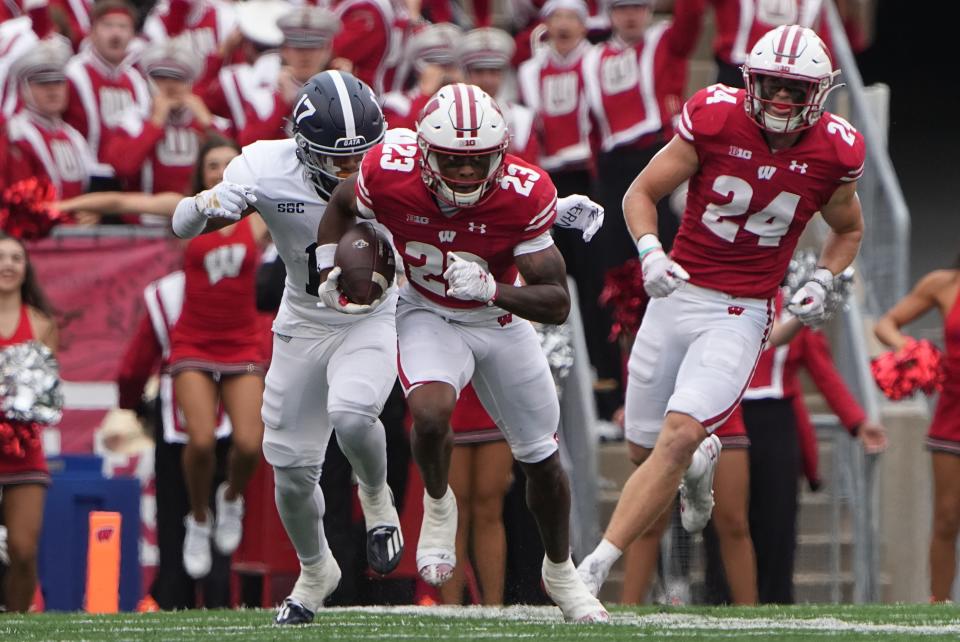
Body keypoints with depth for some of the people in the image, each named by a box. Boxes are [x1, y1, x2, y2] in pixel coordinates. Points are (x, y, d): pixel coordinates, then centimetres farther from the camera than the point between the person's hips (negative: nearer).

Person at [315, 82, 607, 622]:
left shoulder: (524, 195, -30)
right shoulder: (389, 176, -27)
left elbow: (557, 304, -28)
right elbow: (342, 204, 0)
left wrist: (492, 289, -44)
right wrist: (328, 271, -10)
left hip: (501, 318, 1)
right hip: (428, 315, -1)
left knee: (541, 456, 12)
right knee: (431, 412, -32)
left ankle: (561, 572, 37)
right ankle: (438, 506, 0)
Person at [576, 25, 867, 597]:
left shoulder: (833, 153, -4)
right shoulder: (715, 122, -9)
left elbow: (848, 230, 17)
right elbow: (641, 193, 1)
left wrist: (822, 284, -1)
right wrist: (650, 252, -17)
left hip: (742, 314, -1)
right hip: (677, 294, 2)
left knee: (678, 436, -19)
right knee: (648, 442, 8)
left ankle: (595, 569, -15)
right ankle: (703, 460, 45)